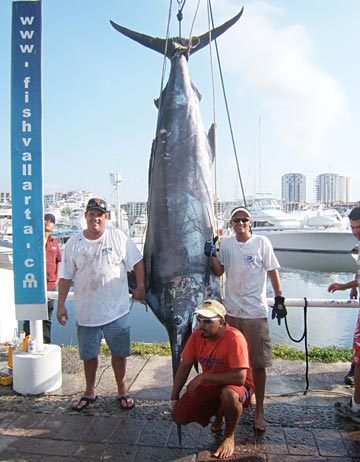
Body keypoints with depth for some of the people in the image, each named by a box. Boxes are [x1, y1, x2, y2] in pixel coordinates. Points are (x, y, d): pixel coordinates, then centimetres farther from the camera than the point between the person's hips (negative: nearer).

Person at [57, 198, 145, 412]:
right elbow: (66, 276, 3)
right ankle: (90, 392, 37)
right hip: (86, 312, 2)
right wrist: (61, 304, 1)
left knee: (119, 352, 10)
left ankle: (122, 390, 30)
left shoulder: (118, 237, -5)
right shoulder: (74, 243, 0)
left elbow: (137, 261, 1)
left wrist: (140, 286, -3)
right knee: (89, 354, 16)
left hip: (117, 310, -1)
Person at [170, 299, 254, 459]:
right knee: (179, 416, -7)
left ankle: (229, 436, -7)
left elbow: (239, 377, -33)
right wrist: (174, 398, 2)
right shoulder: (197, 335, -10)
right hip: (209, 386, 6)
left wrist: (203, 377, -29)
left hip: (236, 386, -5)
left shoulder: (234, 338, -28)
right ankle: (218, 413, 20)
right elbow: (184, 366, 0)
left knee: (229, 394, -39)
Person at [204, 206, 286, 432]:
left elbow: (273, 271, -2)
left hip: (256, 311, -4)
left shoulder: (262, 242, -5)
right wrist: (212, 255, -7)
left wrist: (279, 299, -5)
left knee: (258, 363, 3)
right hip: (231, 310, 4)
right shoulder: (226, 243, 5)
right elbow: (219, 271, 9)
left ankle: (259, 411, 19)